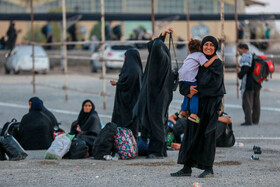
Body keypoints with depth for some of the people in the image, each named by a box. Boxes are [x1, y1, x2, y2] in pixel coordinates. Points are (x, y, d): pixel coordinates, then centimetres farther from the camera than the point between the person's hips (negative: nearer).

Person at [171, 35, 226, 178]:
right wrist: (189, 90, -13)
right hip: (197, 102, 6)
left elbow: (214, 83, -15)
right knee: (192, 133, 4)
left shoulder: (217, 63, -4)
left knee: (207, 134, -5)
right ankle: (187, 168, 7)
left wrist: (196, 90, -12)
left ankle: (208, 169, 2)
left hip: (210, 102, -6)